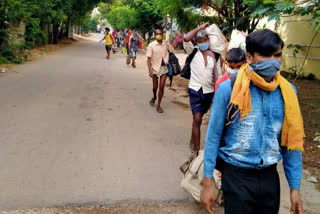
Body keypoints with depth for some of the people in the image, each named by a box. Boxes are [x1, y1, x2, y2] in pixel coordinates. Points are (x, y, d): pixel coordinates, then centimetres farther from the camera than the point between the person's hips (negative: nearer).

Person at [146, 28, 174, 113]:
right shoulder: (151, 45, -10)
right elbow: (149, 59, -10)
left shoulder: (166, 44, -3)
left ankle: (158, 106, 8)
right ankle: (154, 97, 46)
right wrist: (150, 71, -17)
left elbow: (172, 52, 12)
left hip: (164, 67, 1)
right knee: (155, 87, 12)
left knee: (161, 87, -4)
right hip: (155, 68, -1)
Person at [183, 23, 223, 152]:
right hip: (195, 89, -3)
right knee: (197, 119, -11)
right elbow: (186, 38, -20)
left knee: (198, 118, 18)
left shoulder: (214, 56, 2)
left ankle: (193, 141, 38)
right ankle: (197, 149, -6)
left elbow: (218, 75, 2)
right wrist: (200, 28, -11)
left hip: (209, 91, 3)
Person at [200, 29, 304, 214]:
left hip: (270, 177, 4)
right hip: (237, 177, -4)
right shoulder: (229, 89, -14)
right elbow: (213, 137, -8)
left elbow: (291, 141, 4)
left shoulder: (288, 92, -3)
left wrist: (295, 187, 5)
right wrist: (207, 183, -6)